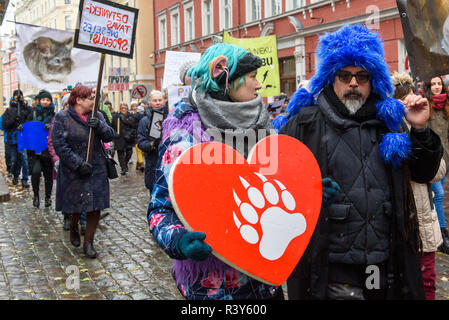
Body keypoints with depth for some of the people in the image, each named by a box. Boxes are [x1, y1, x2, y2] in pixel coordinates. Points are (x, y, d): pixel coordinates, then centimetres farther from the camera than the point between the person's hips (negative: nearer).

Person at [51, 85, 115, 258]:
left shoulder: (96, 116, 7)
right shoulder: (62, 118, -6)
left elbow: (110, 136, -1)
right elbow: (59, 145, -13)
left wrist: (99, 126, -22)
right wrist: (79, 164, -19)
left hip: (97, 170, 3)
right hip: (73, 172, -3)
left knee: (95, 208, 0)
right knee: (76, 206, 10)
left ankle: (88, 243, 15)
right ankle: (73, 229, 42)